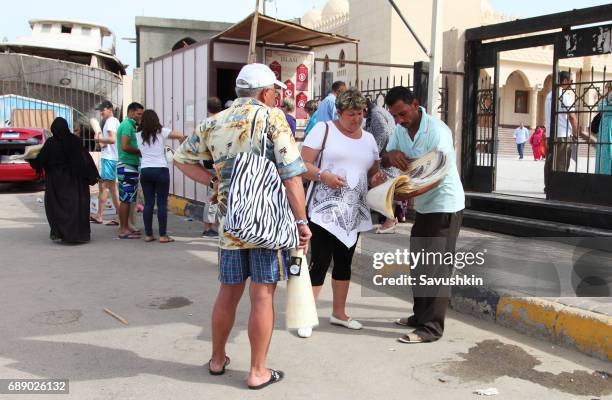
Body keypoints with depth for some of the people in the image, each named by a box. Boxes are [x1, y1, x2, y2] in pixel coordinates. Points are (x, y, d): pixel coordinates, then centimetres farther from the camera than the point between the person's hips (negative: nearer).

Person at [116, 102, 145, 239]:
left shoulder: (130, 125, 19)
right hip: (127, 166, -10)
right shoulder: (127, 125, -12)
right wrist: (140, 151, -10)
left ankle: (127, 227, 20)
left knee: (129, 199, 13)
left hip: (131, 166, 10)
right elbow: (125, 146, -22)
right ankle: (123, 230, -3)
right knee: (126, 199, -7)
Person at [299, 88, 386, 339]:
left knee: (344, 262, 13)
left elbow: (374, 173, 20)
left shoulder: (369, 139, 14)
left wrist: (378, 178, -4)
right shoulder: (323, 129, -3)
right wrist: (323, 175, -24)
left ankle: (339, 313, 26)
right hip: (325, 210, -6)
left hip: (353, 212, 6)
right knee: (320, 261, -7)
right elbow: (303, 164, -7)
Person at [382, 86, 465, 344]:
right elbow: (385, 161, 1)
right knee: (419, 263, 15)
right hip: (423, 206, 9)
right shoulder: (400, 130, 2)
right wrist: (392, 155, -24)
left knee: (435, 267, -7)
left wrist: (409, 194, -42)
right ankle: (420, 315, 28)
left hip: (444, 205, -8)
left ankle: (431, 327, -2)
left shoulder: (437, 131, -22)